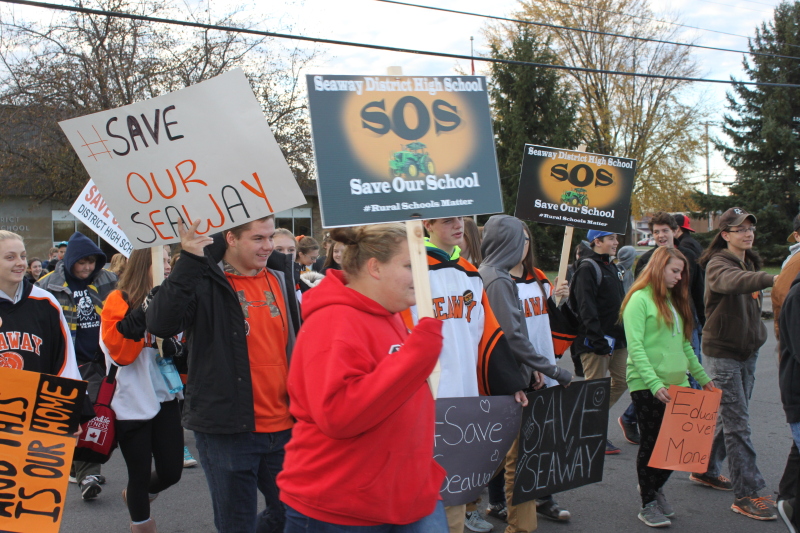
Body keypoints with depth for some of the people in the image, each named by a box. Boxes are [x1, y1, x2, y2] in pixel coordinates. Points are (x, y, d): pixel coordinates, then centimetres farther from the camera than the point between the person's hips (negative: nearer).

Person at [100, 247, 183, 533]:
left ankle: (135, 496, 38)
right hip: (132, 402, -5)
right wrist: (142, 315, -25)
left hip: (165, 398, 5)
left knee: (172, 471, 7)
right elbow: (119, 354, -19)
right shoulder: (119, 302, -8)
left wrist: (175, 345, -8)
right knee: (140, 474, 5)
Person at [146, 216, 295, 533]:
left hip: (283, 427, 6)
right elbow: (161, 324, -26)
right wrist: (189, 262, -30)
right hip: (227, 428, -5)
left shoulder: (278, 279, 9)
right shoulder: (205, 281, -9)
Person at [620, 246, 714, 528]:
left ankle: (655, 485, 31)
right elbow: (635, 347, -16)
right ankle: (648, 504, 17)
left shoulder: (675, 300, 16)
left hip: (677, 383, 7)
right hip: (647, 386, -7)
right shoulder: (640, 299, -8)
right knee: (652, 443, 2)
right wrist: (655, 383, -24)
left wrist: (702, 376, 17)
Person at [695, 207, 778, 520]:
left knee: (729, 415, 15)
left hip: (747, 350, 8)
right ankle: (746, 494, -3)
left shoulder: (750, 263, 12)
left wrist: (758, 334, 11)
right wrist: (770, 279, -56)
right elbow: (733, 281, -40)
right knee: (737, 423, -7)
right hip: (722, 351, -8)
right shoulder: (717, 264, -16)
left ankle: (706, 470, 30)